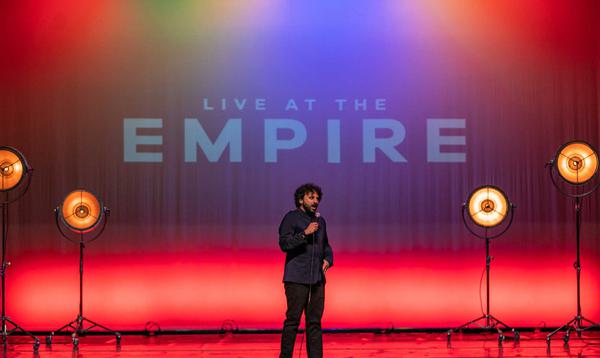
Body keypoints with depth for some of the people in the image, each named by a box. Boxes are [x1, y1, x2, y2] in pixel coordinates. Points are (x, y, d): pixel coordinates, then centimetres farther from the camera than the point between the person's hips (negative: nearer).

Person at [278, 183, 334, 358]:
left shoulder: (320, 220, 17)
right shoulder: (291, 217, -1)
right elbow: (284, 243, -11)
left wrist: (328, 259, 8)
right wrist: (305, 233, -19)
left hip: (317, 278, 6)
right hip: (296, 278, -6)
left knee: (314, 321, 5)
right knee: (293, 319, -6)